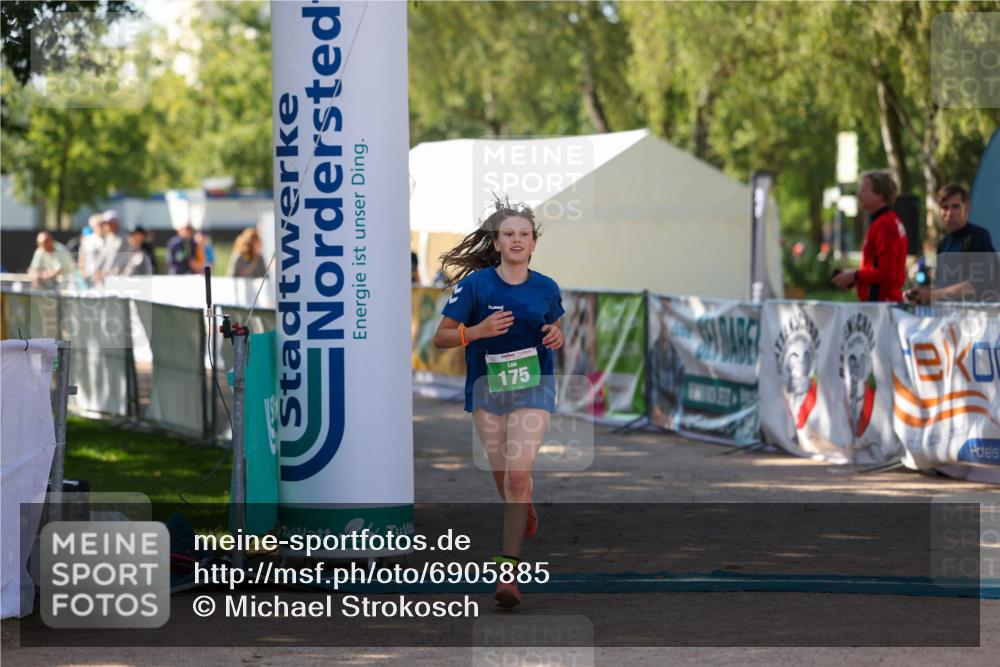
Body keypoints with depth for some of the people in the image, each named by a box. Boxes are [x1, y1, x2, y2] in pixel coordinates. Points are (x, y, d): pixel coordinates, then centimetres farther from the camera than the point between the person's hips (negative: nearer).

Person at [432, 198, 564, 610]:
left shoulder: (546, 289, -2)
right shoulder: (474, 284, -10)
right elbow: (441, 337, -7)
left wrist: (556, 338, -6)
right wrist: (478, 331, -24)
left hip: (532, 389, -1)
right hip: (486, 389, 1)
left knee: (518, 473, -17)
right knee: (503, 476, 12)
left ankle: (509, 571, -16)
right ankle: (526, 513, 50)